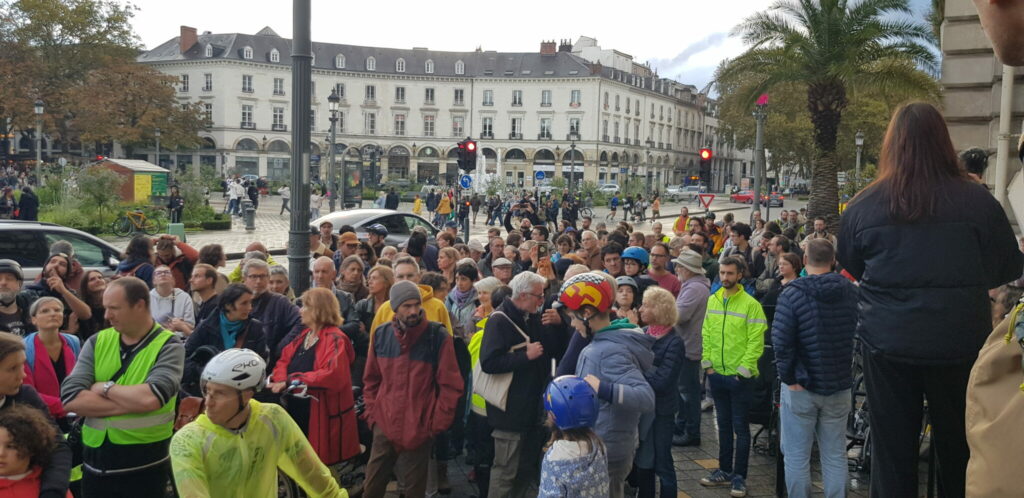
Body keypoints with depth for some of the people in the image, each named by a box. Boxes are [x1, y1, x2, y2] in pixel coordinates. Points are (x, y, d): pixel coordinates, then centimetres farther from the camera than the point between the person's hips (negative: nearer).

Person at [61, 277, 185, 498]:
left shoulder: (169, 346, -8)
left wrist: (105, 388, -10)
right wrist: (133, 402, -15)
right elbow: (70, 398, -8)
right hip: (95, 464, 4)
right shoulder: (97, 342, 5)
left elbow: (151, 398, -24)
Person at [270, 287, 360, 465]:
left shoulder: (335, 339, -16)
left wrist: (292, 380, -24)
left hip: (321, 419, -8)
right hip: (296, 414, 8)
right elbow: (284, 360, 12)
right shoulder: (303, 336, 14)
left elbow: (333, 375, -29)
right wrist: (281, 380, -12)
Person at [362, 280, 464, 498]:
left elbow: (450, 385, -8)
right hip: (384, 426, 3)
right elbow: (371, 380, 12)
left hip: (419, 430, -3)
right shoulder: (381, 334, 0)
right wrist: (372, 413, 5)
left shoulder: (438, 336, -12)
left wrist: (437, 423, -9)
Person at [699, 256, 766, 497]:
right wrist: (707, 363, 3)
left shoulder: (751, 304, -12)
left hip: (740, 377, -5)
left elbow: (756, 342, -13)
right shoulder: (712, 301, 5)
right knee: (723, 424, 16)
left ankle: (739, 477, 14)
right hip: (717, 374, 5)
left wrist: (743, 370, -16)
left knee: (740, 427, 4)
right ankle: (725, 470, 28)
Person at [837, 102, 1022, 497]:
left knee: (891, 448, 11)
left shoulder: (862, 206, -7)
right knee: (959, 445, 17)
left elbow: (850, 268, 9)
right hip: (960, 341, 0)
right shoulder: (979, 202, -10)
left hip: (888, 341, 1)